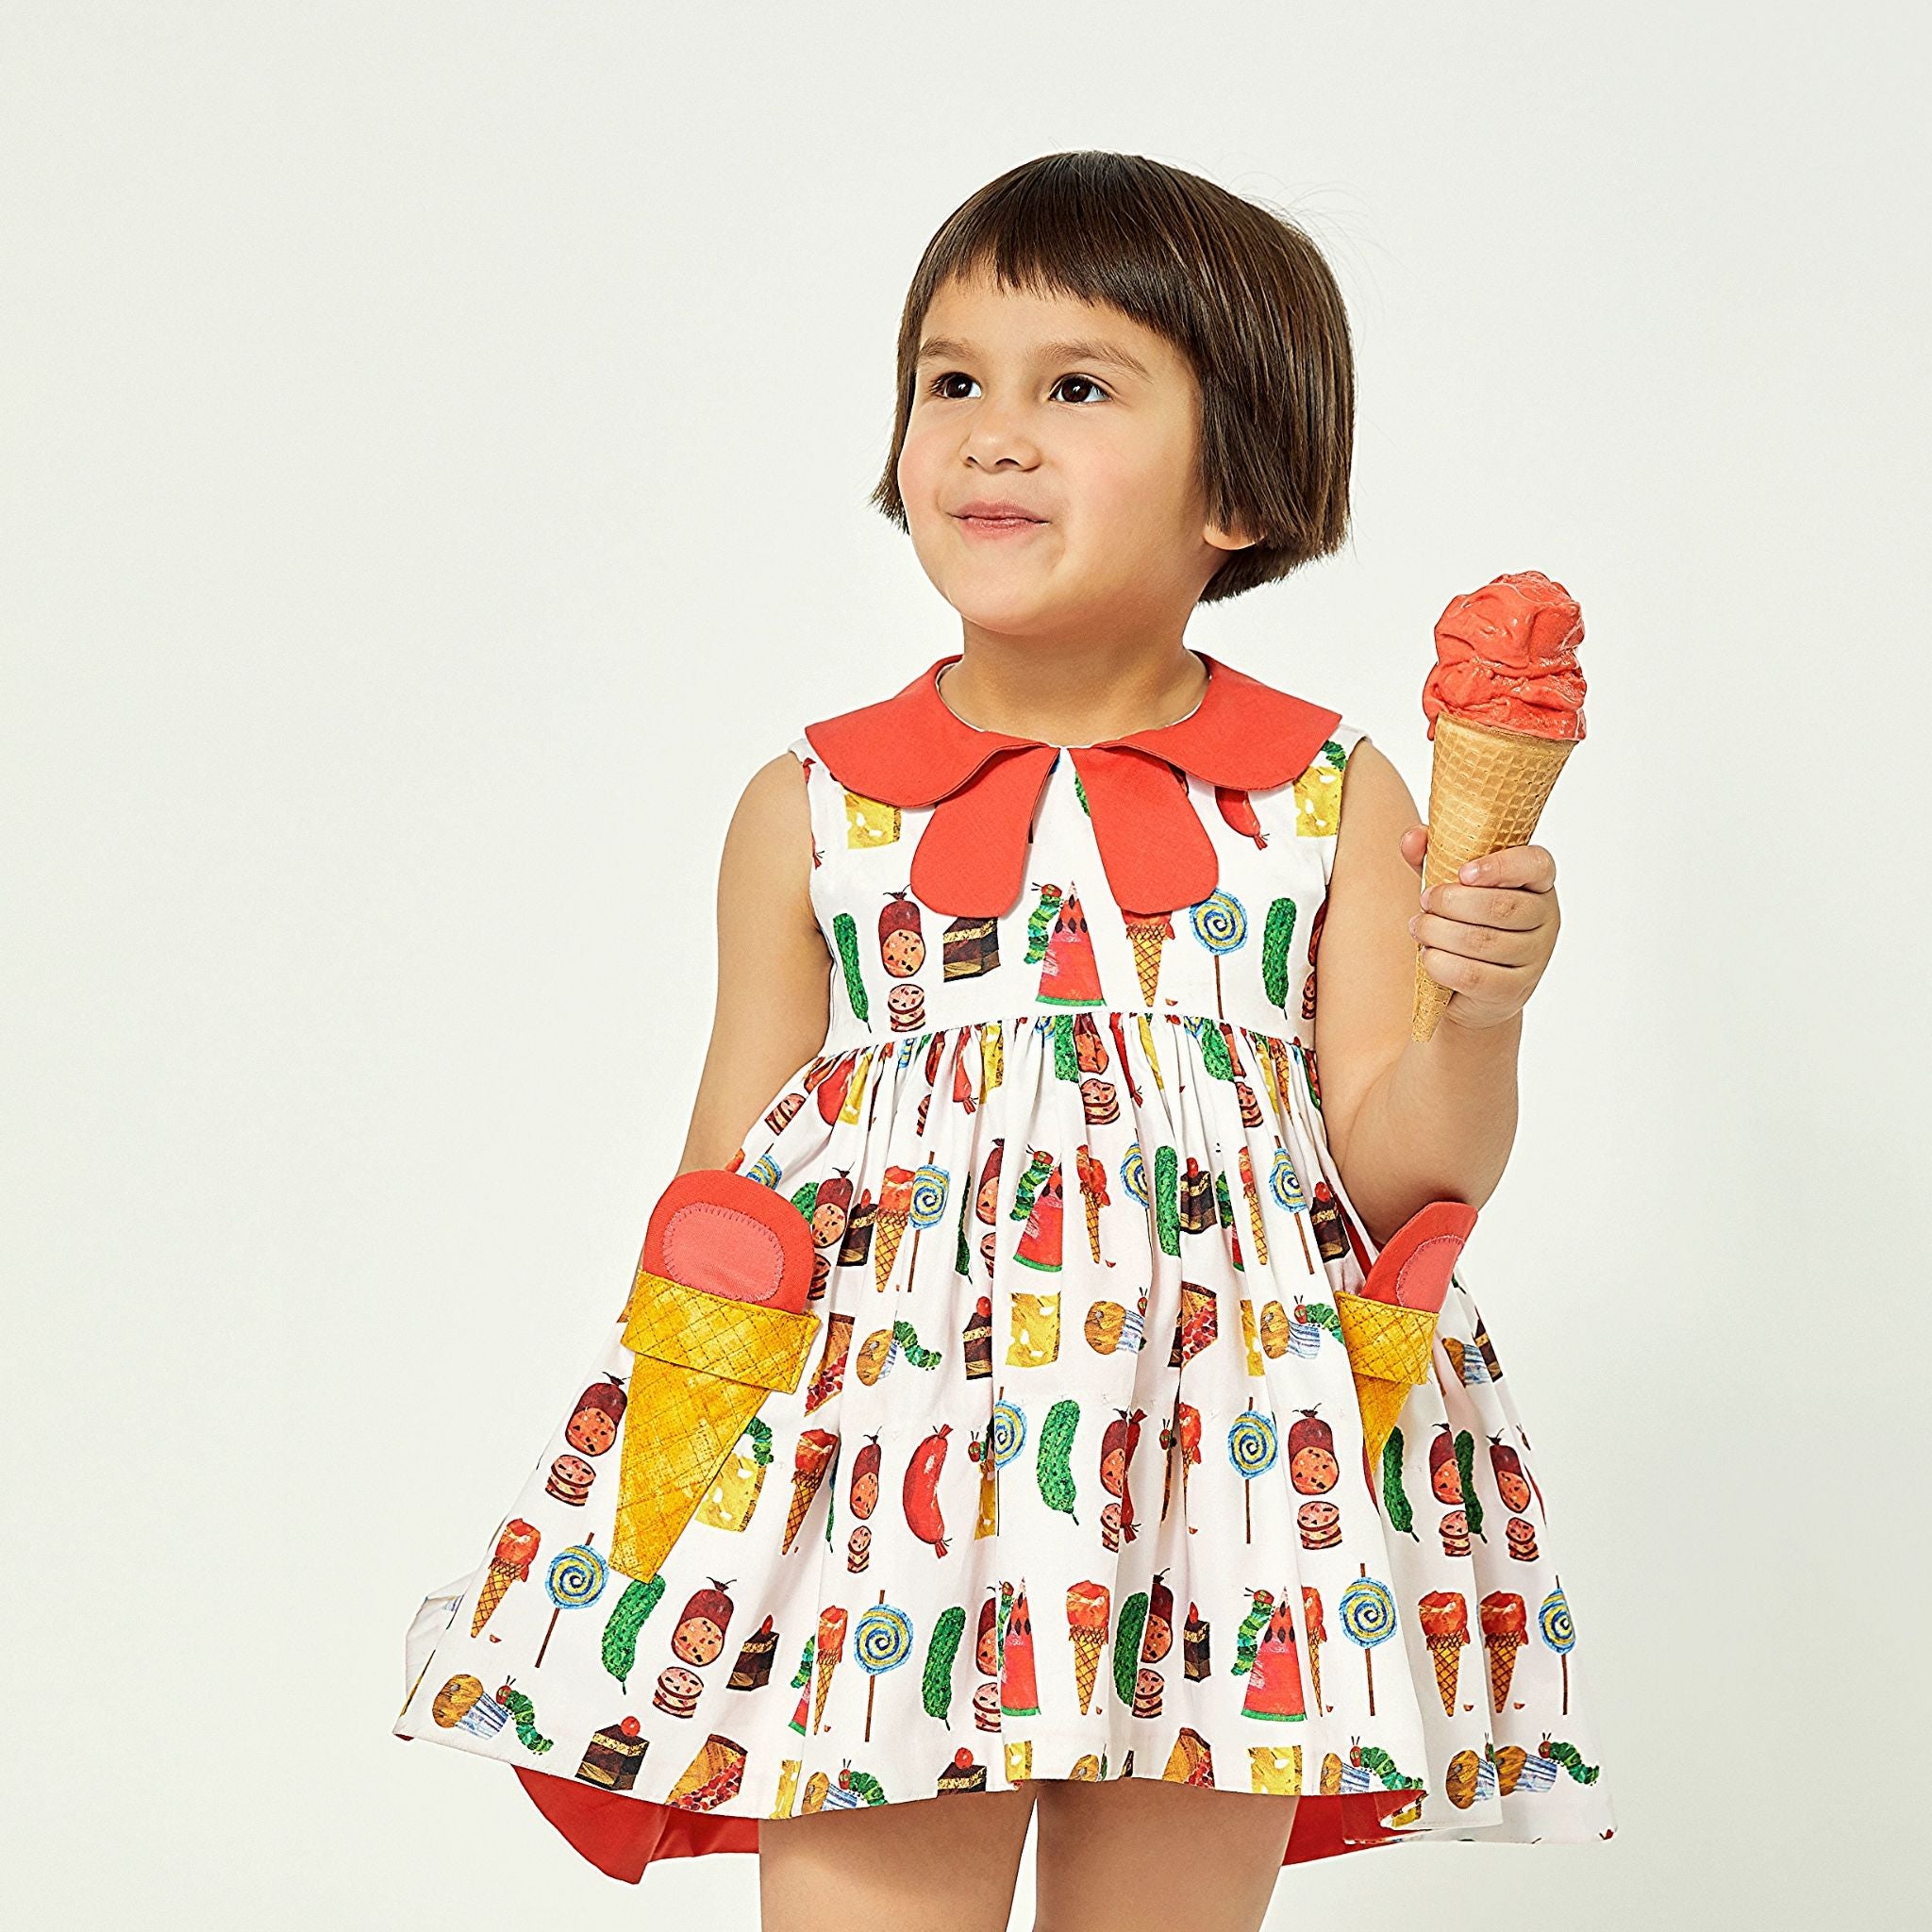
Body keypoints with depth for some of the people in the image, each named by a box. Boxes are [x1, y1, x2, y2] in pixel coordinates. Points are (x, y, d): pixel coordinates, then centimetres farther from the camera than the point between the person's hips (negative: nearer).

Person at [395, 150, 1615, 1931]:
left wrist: (1477, 1014, -18)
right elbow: (729, 1179, 10)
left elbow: (1398, 1174, 0)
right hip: (877, 1485, 0)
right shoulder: (814, 809, 4)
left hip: (1214, 1518, 0)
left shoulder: (1329, 799, 2)